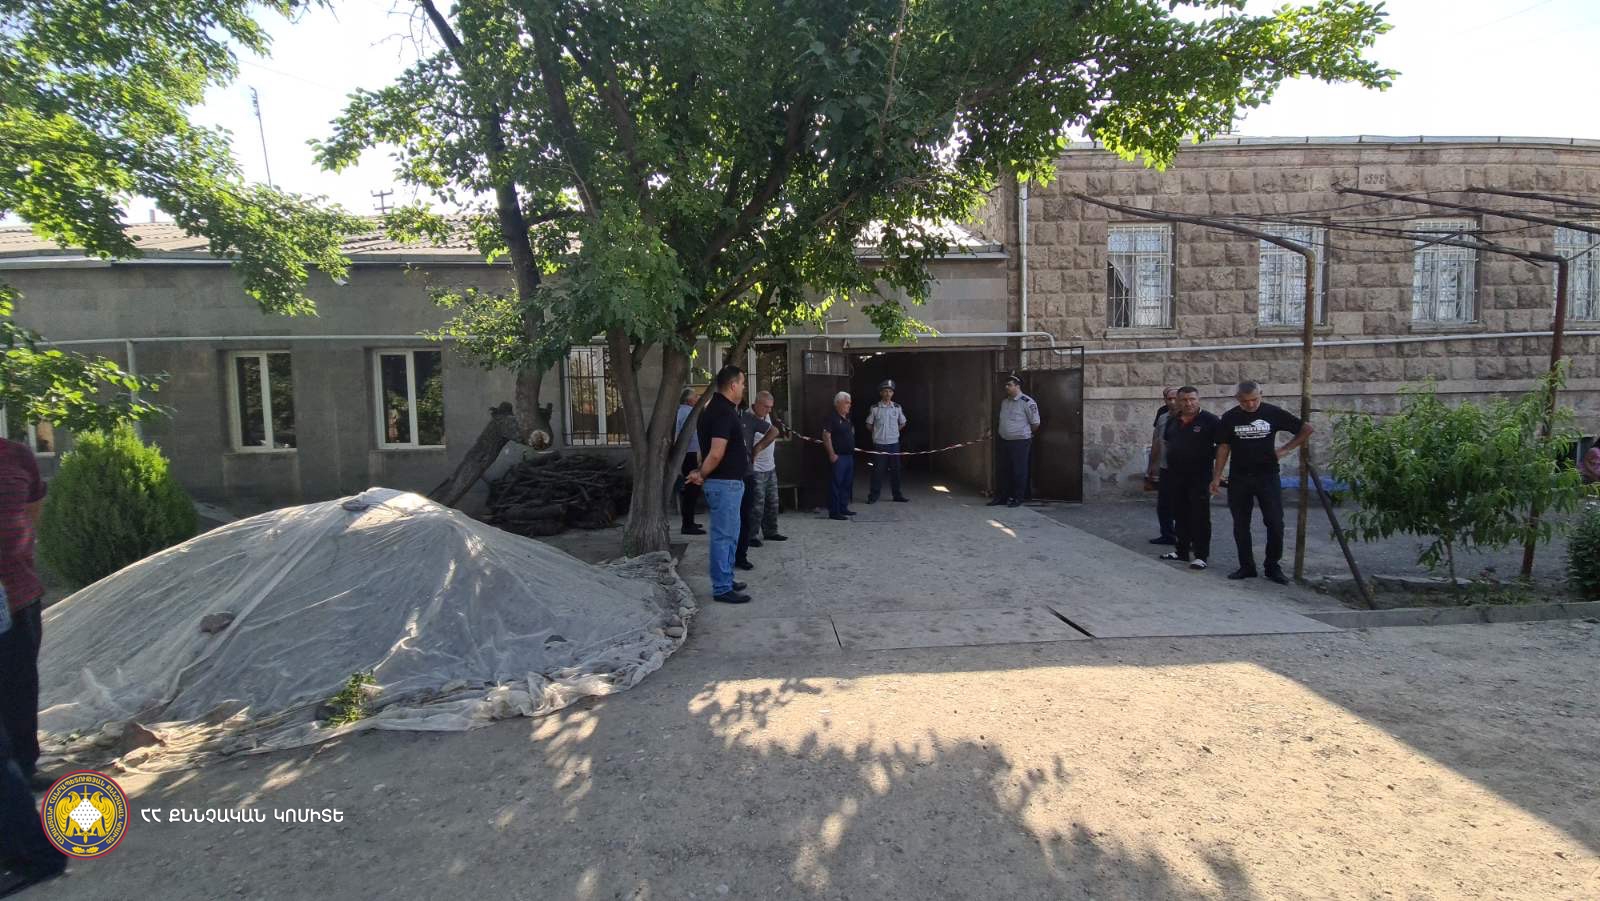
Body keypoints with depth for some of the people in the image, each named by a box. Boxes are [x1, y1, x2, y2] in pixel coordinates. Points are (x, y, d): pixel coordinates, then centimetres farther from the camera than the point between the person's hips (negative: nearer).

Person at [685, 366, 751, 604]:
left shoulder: (719, 408, 12)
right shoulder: (723, 412, -20)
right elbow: (716, 453, -25)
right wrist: (701, 475, -13)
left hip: (729, 482, 10)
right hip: (725, 483, -10)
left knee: (729, 535, 18)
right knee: (724, 536, -3)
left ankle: (726, 580, 29)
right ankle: (722, 589, 3)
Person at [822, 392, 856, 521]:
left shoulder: (847, 418, 13)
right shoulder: (832, 417, -12)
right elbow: (826, 436, -18)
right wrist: (832, 454, -21)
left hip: (849, 456, 9)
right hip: (838, 457, -9)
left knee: (847, 484, 14)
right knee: (836, 484, -5)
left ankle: (843, 508, 24)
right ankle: (834, 512, -1)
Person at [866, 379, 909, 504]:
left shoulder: (897, 407, 3)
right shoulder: (874, 408, -3)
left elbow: (902, 423, 17)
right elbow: (869, 425, 6)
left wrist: (894, 431, 9)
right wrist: (878, 432, 4)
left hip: (894, 443, 3)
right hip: (879, 443, -2)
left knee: (895, 469, 8)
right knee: (878, 470, -1)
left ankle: (896, 494, 18)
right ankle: (873, 495, 7)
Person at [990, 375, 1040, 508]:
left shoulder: (1027, 402, -12)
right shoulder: (1004, 402, 10)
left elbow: (1035, 423, -8)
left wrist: (1026, 433, 5)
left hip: (1020, 441, -7)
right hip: (1004, 441, 7)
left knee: (1019, 471, 1)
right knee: (1004, 470, 12)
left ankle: (1017, 498, 9)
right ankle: (1002, 496, 20)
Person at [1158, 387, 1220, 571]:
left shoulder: (1210, 420, -8)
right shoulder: (1172, 420, 10)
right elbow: (1165, 440, 26)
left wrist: (1209, 455, -9)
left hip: (1199, 475, -6)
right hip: (1175, 475, 6)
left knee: (1200, 516, -3)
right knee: (1180, 514, 13)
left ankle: (1201, 555, 2)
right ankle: (1181, 550, 23)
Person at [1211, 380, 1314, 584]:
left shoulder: (1273, 413, -2)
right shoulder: (1230, 418, 2)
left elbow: (1306, 428, 4)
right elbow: (1224, 447, 4)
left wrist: (1286, 449, -4)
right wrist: (1216, 477, -1)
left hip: (1267, 476, -1)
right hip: (1238, 478, 1)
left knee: (1275, 523, -2)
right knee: (1240, 525, 5)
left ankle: (1273, 567, 11)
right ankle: (1246, 566, 16)